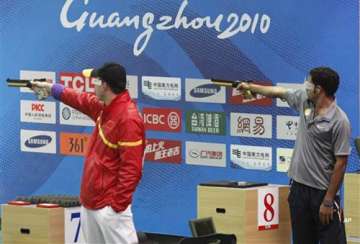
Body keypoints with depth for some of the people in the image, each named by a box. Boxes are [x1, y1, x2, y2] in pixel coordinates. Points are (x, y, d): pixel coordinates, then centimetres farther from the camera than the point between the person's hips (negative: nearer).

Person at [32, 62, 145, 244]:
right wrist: (51, 89, 41)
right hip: (90, 202, 10)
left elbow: (131, 169, -23)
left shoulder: (129, 119, -20)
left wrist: (117, 204, -23)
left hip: (109, 207, -10)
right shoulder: (105, 108, 8)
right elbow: (83, 100, 31)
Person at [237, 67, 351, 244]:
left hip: (323, 191, -7)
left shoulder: (339, 121, -17)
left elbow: (340, 163, -17)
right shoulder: (305, 100, 3)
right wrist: (250, 87, 33)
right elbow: (279, 92, 23)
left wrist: (328, 201, -17)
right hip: (299, 187, 7)